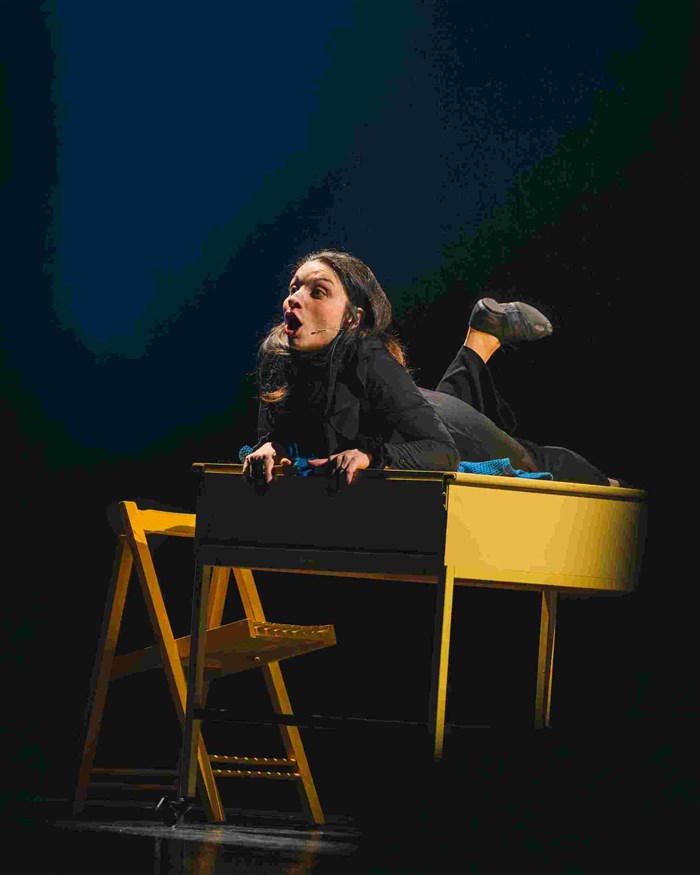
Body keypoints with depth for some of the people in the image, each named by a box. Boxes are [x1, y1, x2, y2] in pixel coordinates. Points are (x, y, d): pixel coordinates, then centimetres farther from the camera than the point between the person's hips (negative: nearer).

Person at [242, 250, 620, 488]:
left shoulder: (369, 361, -43)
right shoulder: (275, 357, -28)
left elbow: (443, 452, -41)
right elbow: (274, 434, -13)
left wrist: (370, 454, -57)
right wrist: (270, 449, -36)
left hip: (458, 437, -5)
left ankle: (603, 483, 54)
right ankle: (487, 334, 59)